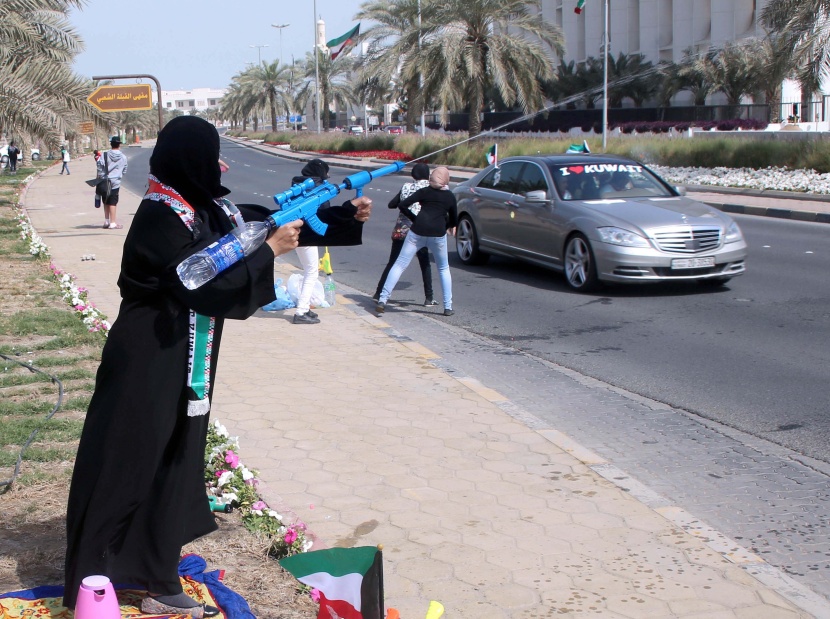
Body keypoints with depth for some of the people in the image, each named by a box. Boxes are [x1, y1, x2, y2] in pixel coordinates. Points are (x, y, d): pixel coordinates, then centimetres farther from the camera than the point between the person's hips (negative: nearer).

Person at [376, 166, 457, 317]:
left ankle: (382, 300, -7)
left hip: (417, 232, -1)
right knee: (444, 269, 20)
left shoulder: (424, 191, 8)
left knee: (399, 265, 3)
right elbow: (454, 220, 20)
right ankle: (448, 307, 15)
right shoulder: (450, 196, 11)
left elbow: (402, 205, 0)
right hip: (438, 235, 1)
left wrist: (414, 218, 12)